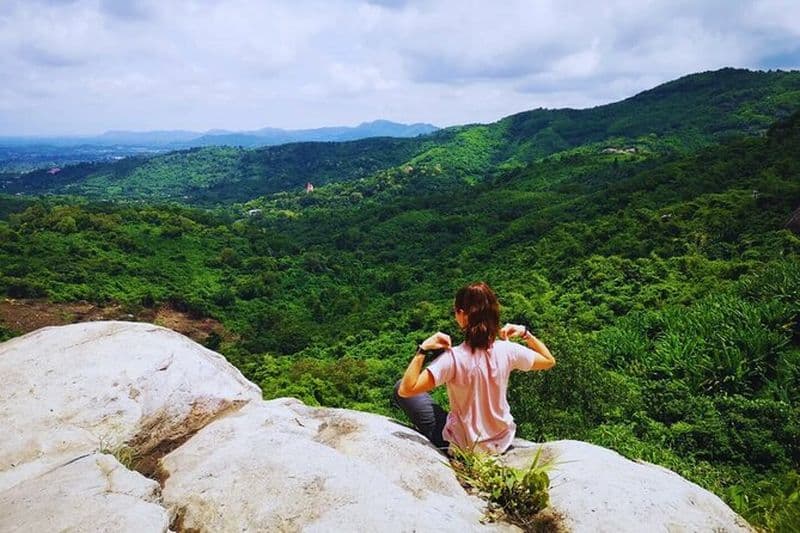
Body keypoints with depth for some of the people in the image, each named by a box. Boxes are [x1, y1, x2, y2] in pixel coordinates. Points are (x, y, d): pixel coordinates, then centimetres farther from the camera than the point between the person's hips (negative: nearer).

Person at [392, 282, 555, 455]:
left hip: (463, 448, -4)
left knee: (399, 388, 8)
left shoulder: (454, 358, -28)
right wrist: (525, 333, 0)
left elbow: (406, 390, -29)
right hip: (503, 444, 5)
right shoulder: (507, 351, -16)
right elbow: (549, 361, 2)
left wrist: (423, 349, -25)